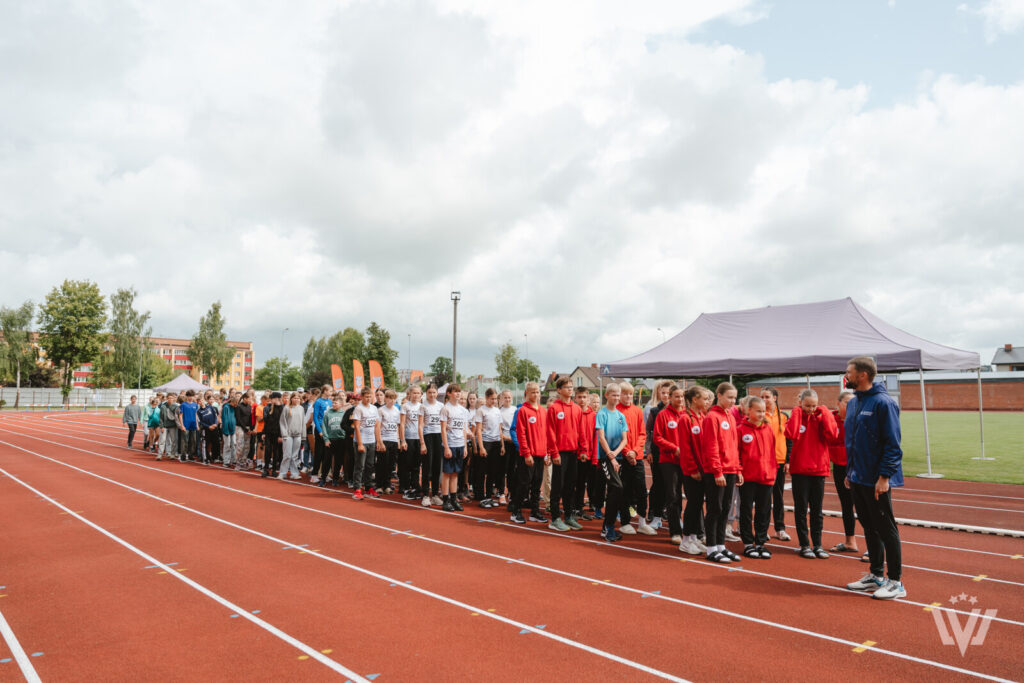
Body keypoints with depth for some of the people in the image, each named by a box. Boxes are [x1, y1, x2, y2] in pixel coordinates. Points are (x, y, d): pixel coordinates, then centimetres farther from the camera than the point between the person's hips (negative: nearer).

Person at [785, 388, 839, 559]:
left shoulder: (821, 417, 4)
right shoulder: (796, 416, 0)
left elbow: (832, 435, -14)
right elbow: (791, 434, -22)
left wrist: (824, 413, -10)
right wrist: (796, 413, -14)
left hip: (819, 469, 2)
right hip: (799, 470, -2)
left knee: (817, 510, 9)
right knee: (801, 509, 4)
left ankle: (817, 545, 18)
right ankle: (804, 545, 12)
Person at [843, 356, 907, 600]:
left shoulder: (883, 402, -15)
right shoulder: (853, 403, 11)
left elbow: (892, 444, -17)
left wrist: (884, 476, -21)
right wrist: (849, 472, 15)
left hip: (877, 480, -8)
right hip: (857, 478, 8)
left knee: (886, 529, 1)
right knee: (869, 527, 16)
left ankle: (896, 582, 11)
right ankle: (876, 574, 27)